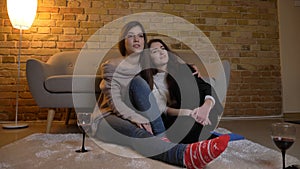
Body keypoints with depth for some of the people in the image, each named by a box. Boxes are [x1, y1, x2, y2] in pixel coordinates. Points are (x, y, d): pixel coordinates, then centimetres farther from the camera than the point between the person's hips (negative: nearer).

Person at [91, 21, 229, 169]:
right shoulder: (112, 66, -5)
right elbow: (114, 102, -16)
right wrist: (135, 117, -36)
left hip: (137, 118, 4)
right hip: (108, 118, -4)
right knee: (136, 132, -39)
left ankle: (164, 138, -35)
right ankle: (186, 154, -63)